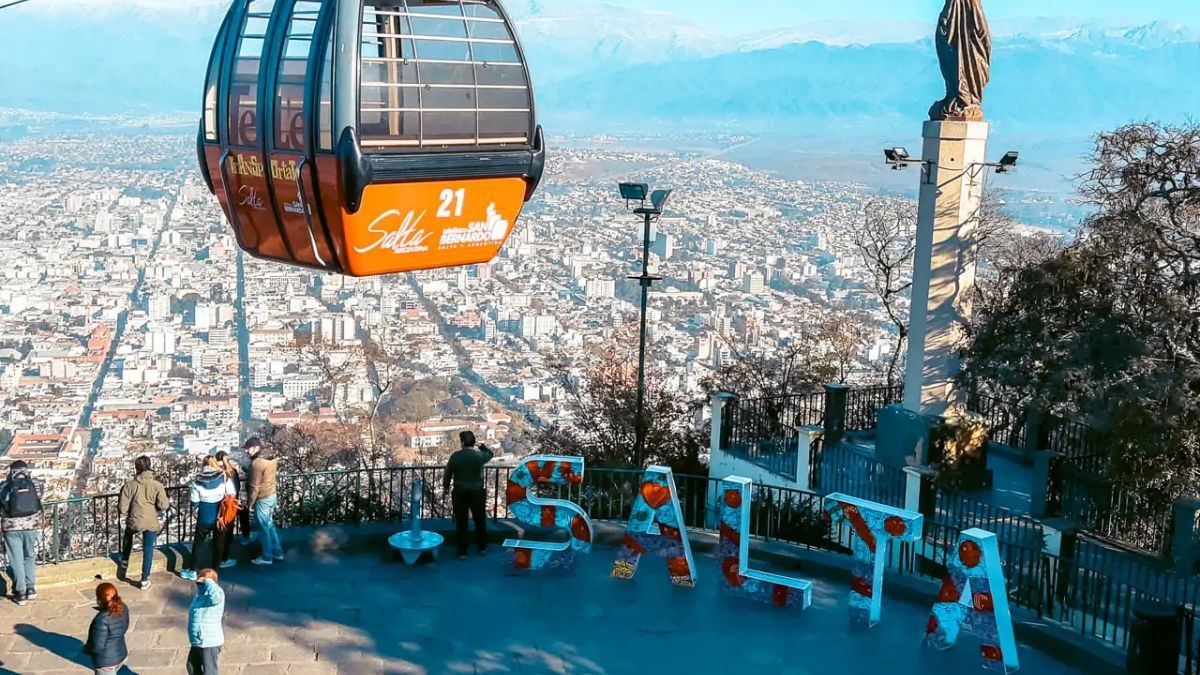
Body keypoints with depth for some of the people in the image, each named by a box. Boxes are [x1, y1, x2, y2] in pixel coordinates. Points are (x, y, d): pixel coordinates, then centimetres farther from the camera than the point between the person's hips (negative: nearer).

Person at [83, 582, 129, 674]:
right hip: (122, 654, 7)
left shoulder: (102, 619, -31)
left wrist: (85, 649, -5)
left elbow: (97, 647, -22)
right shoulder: (123, 608, -8)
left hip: (107, 662, -7)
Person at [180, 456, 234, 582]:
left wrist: (190, 493, 11)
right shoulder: (224, 477, -10)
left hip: (204, 518, -1)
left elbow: (194, 502, -8)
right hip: (220, 516, 1)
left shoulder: (198, 480, -12)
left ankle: (192, 571, 17)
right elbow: (231, 495, -8)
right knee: (218, 542, 15)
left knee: (198, 543, 13)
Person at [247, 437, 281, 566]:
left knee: (264, 528, 5)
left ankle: (266, 557, 17)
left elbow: (254, 486, -21)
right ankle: (277, 552, 29)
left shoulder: (257, 463, -25)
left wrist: (250, 503, -10)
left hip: (262, 499, -9)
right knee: (270, 525, 21)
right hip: (272, 495, 9)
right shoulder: (272, 457, 1)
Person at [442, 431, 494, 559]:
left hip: (459, 493, -1)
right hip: (477, 492, 1)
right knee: (480, 520, 17)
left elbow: (448, 474, 1)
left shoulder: (455, 456, -10)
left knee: (461, 522, 6)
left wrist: (445, 486, 16)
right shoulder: (479, 455, -9)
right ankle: (482, 547, 28)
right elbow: (490, 454, 15)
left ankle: (462, 552, 10)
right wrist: (481, 445, 17)